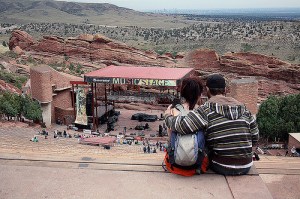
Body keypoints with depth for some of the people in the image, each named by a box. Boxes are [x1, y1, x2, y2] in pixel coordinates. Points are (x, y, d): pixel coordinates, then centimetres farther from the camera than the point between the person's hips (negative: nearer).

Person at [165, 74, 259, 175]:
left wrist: (168, 116, -5)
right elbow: (255, 137, 6)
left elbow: (183, 126, -24)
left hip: (222, 167, -4)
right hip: (246, 167, 4)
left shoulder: (207, 109, -12)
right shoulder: (242, 107, 3)